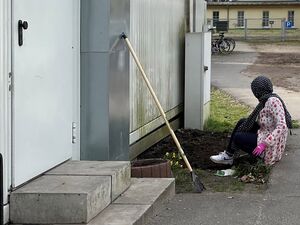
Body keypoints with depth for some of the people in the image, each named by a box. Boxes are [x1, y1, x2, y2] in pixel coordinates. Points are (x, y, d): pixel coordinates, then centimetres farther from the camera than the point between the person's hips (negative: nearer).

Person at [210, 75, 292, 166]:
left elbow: (282, 126, -29)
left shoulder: (273, 101, -22)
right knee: (242, 122, 8)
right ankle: (228, 154, 12)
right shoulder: (266, 100, 6)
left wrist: (264, 144, -31)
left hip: (270, 147, -9)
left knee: (237, 137, -7)